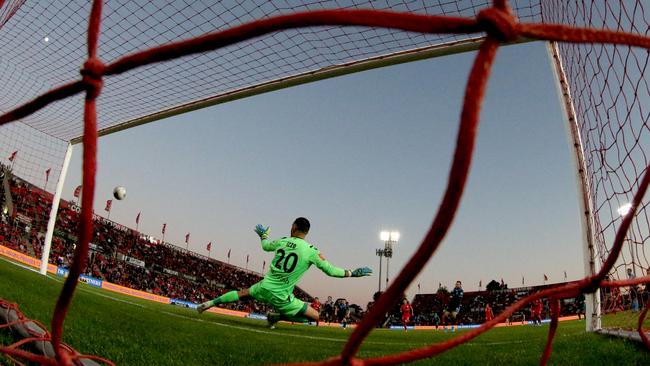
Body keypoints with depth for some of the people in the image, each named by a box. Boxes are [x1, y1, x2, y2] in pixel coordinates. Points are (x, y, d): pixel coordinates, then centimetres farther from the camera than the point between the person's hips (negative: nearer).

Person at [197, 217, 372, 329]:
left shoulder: (281, 241, 2)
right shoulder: (311, 251, -10)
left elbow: (265, 246, 25)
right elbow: (331, 270, -6)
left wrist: (262, 234, 46)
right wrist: (353, 273, 7)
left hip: (264, 287, 5)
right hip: (281, 297, -4)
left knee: (241, 293, 34)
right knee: (315, 316, 6)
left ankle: (210, 303, 28)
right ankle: (276, 317, 4)